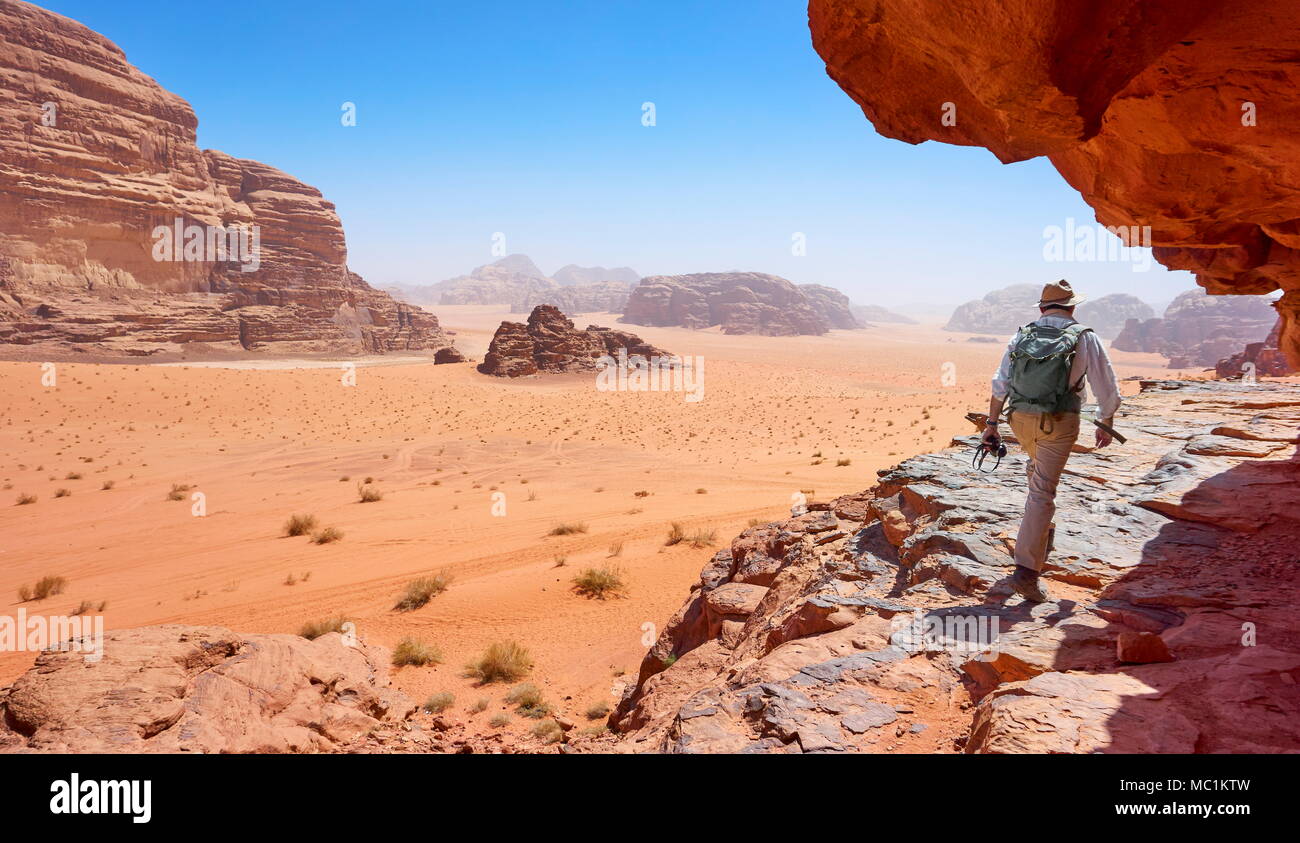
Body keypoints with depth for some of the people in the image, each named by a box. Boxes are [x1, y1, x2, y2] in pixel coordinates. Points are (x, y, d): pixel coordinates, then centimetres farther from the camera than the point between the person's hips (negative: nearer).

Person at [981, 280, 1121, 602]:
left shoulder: (1022, 336, 7)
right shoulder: (1085, 339, -1)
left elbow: (1000, 384, 5)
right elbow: (1107, 391, 2)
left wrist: (992, 424, 9)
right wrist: (1105, 426, 16)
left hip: (1020, 419, 4)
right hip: (1059, 423, -4)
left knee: (1039, 466, 33)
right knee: (1042, 493, -4)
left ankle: (1041, 531, 40)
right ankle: (1026, 570, -9)